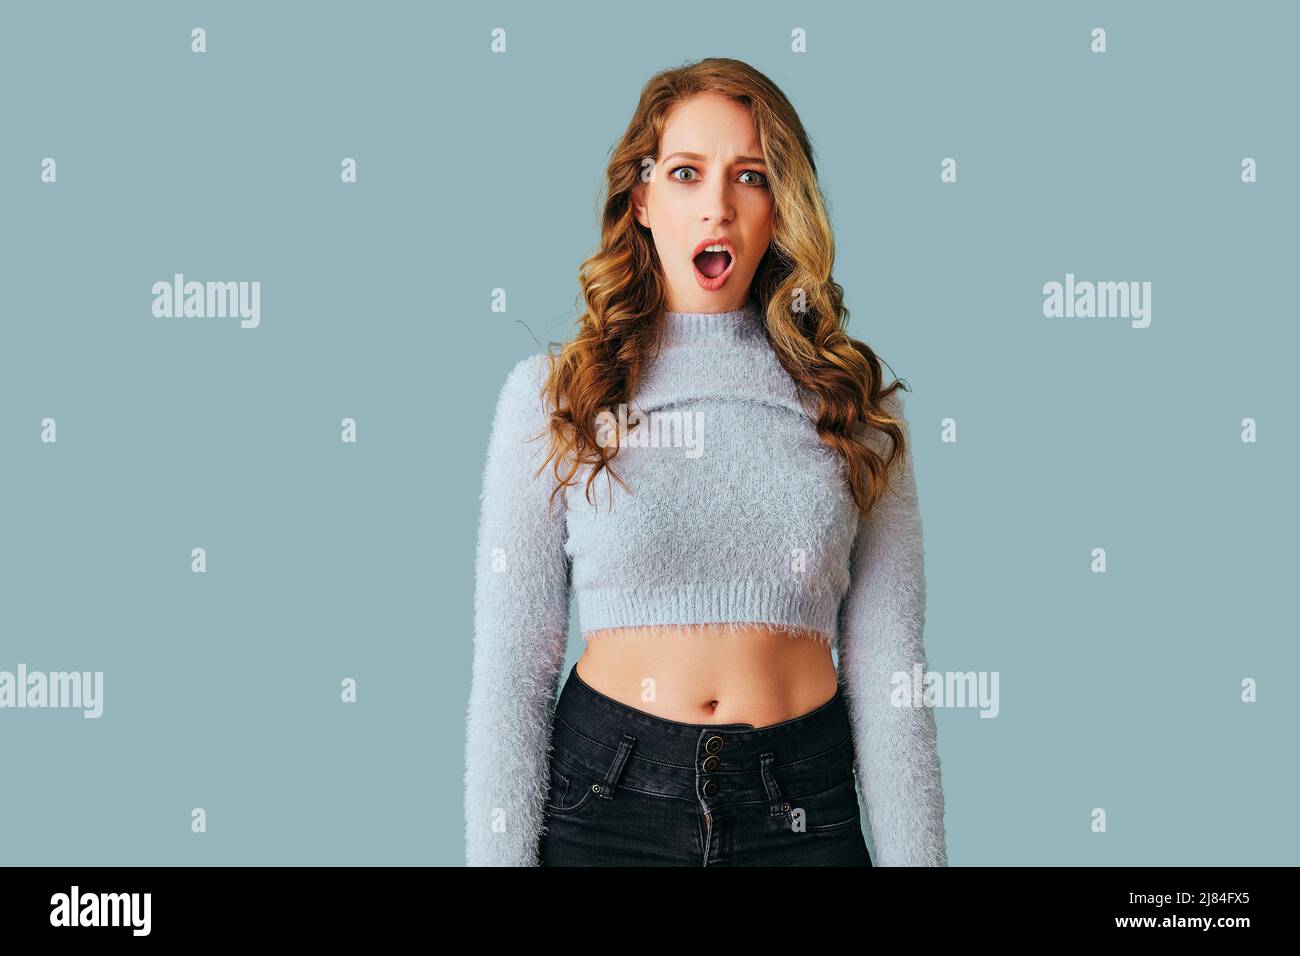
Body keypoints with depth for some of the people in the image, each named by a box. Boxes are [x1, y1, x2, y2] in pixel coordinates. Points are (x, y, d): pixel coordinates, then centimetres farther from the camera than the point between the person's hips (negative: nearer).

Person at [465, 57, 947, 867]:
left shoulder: (849, 400, 3)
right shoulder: (552, 395, 0)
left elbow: (887, 665, 1)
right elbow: (513, 663, -2)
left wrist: (913, 853, -3)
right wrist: (500, 850, -7)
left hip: (805, 806, 1)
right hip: (606, 798, -1)